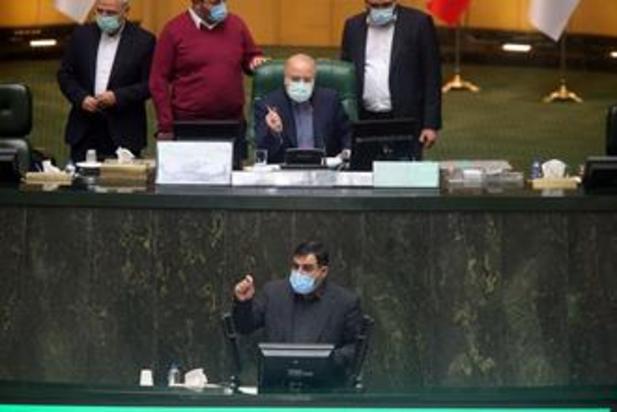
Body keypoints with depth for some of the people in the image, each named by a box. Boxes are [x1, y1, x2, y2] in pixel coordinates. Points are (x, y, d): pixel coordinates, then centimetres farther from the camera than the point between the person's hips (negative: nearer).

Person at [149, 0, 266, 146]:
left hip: (232, 123, 3)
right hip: (188, 125, -3)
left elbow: (251, 57, 19)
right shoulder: (174, 30, -3)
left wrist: (256, 62, -6)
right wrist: (166, 126, -7)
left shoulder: (236, 24, 6)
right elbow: (159, 80, -2)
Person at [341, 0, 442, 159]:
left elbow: (432, 77, -3)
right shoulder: (353, 26, 8)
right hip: (364, 121, 3)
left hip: (405, 121, -3)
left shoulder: (419, 22, -2)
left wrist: (431, 125, -8)